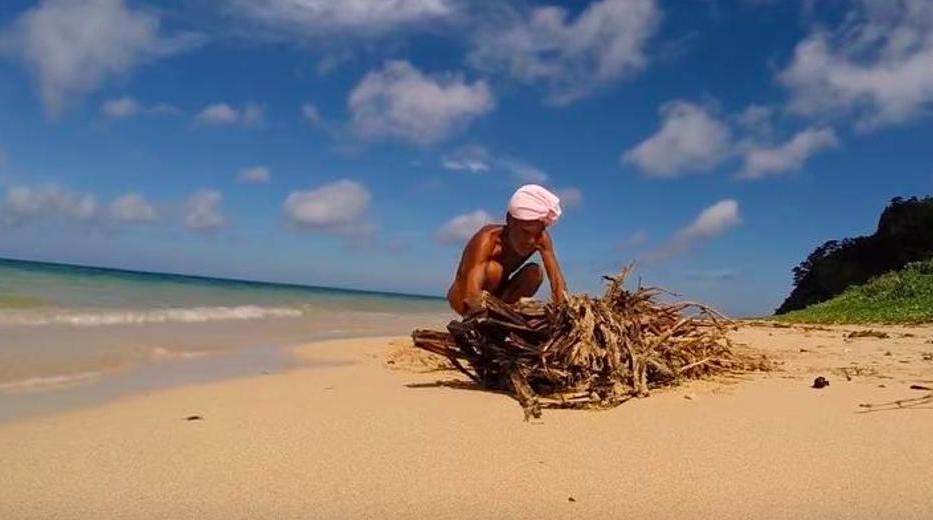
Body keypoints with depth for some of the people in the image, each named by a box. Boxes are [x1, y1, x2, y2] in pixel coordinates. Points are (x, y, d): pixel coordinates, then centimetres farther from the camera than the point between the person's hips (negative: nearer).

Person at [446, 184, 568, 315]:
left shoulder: (542, 239, -18)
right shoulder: (488, 239, -34)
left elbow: (557, 280, -22)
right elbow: (471, 293, -44)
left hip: (496, 298, 5)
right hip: (463, 301, -5)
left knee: (535, 271, -18)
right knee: (493, 268, -33)